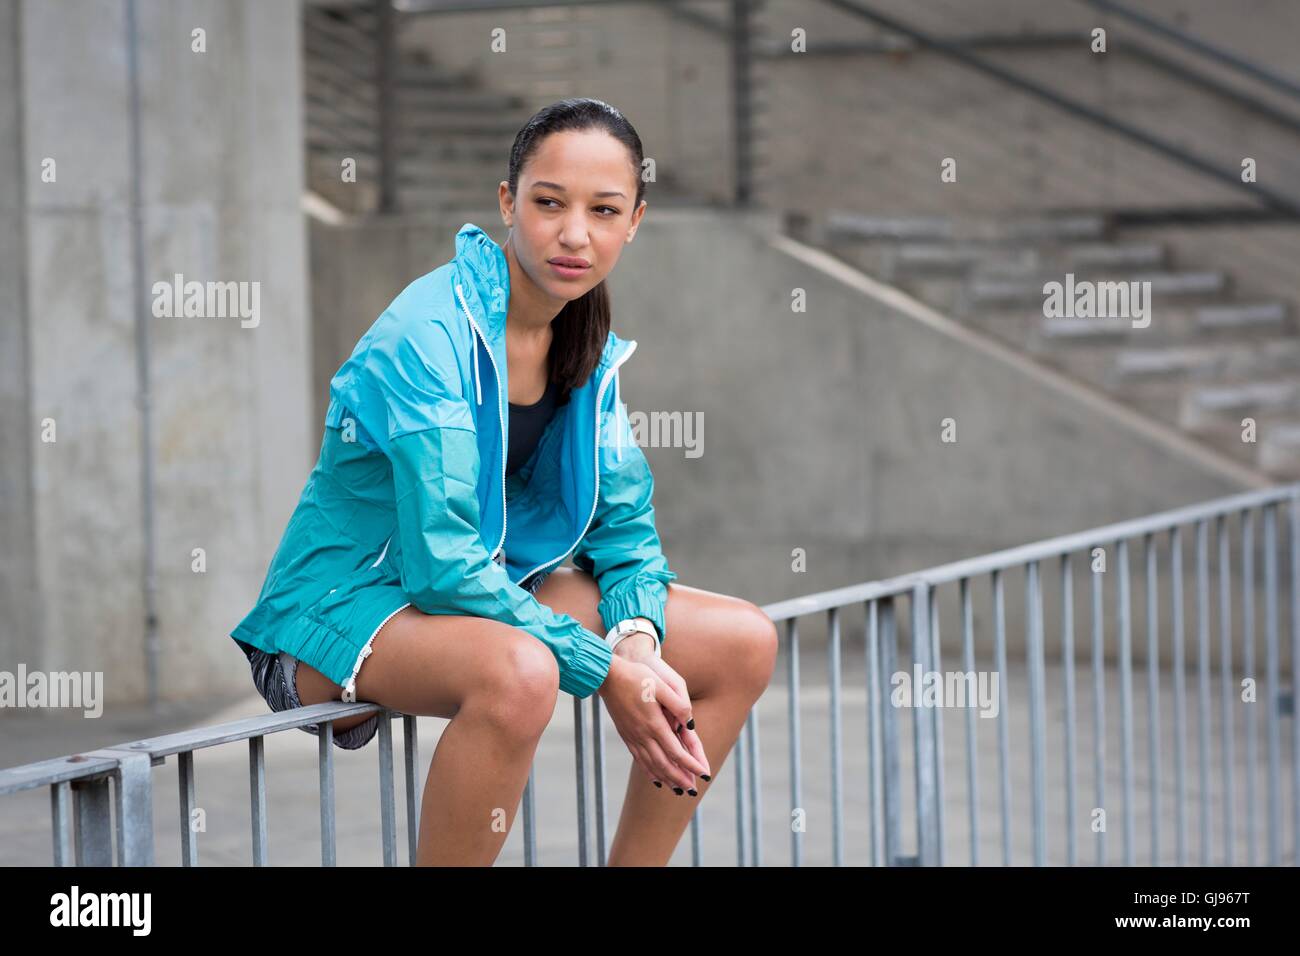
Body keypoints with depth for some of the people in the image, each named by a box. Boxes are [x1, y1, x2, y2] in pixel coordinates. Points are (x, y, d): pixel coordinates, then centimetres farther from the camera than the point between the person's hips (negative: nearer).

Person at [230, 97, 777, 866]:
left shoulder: (588, 343, 2)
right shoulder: (430, 332, -23)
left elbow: (625, 520, 5)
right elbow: (443, 562, -27)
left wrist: (638, 637, -16)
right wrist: (605, 672, -25)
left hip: (485, 593, 8)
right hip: (343, 604, -8)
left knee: (745, 643, -3)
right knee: (517, 671, -39)